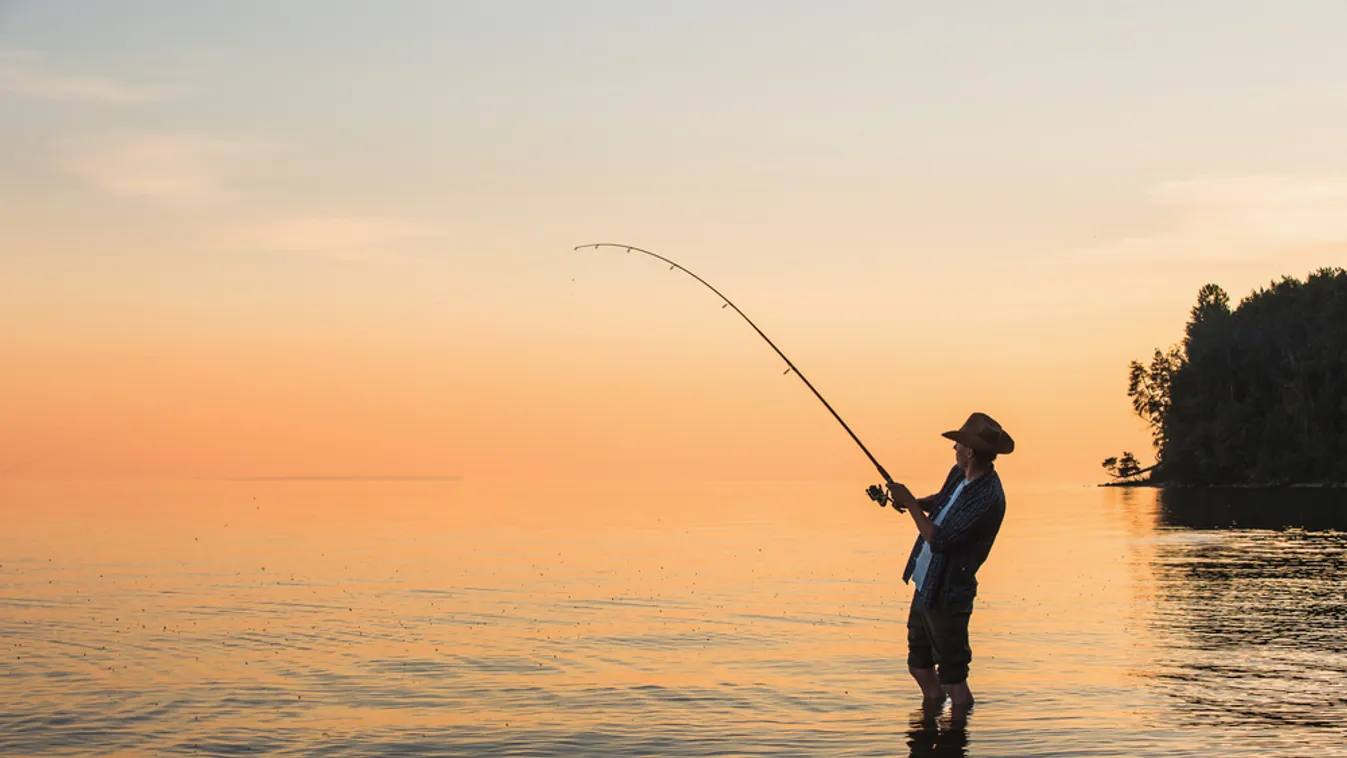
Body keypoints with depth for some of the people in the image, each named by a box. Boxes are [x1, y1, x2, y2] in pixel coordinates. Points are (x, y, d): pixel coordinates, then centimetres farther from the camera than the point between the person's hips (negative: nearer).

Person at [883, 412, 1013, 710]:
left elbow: (938, 540, -28)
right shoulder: (960, 474, 2)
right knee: (919, 666, 22)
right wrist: (917, 502, 4)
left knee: (952, 679, -2)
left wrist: (910, 504, -18)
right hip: (924, 586, 9)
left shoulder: (988, 499, -26)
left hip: (947, 596, -9)